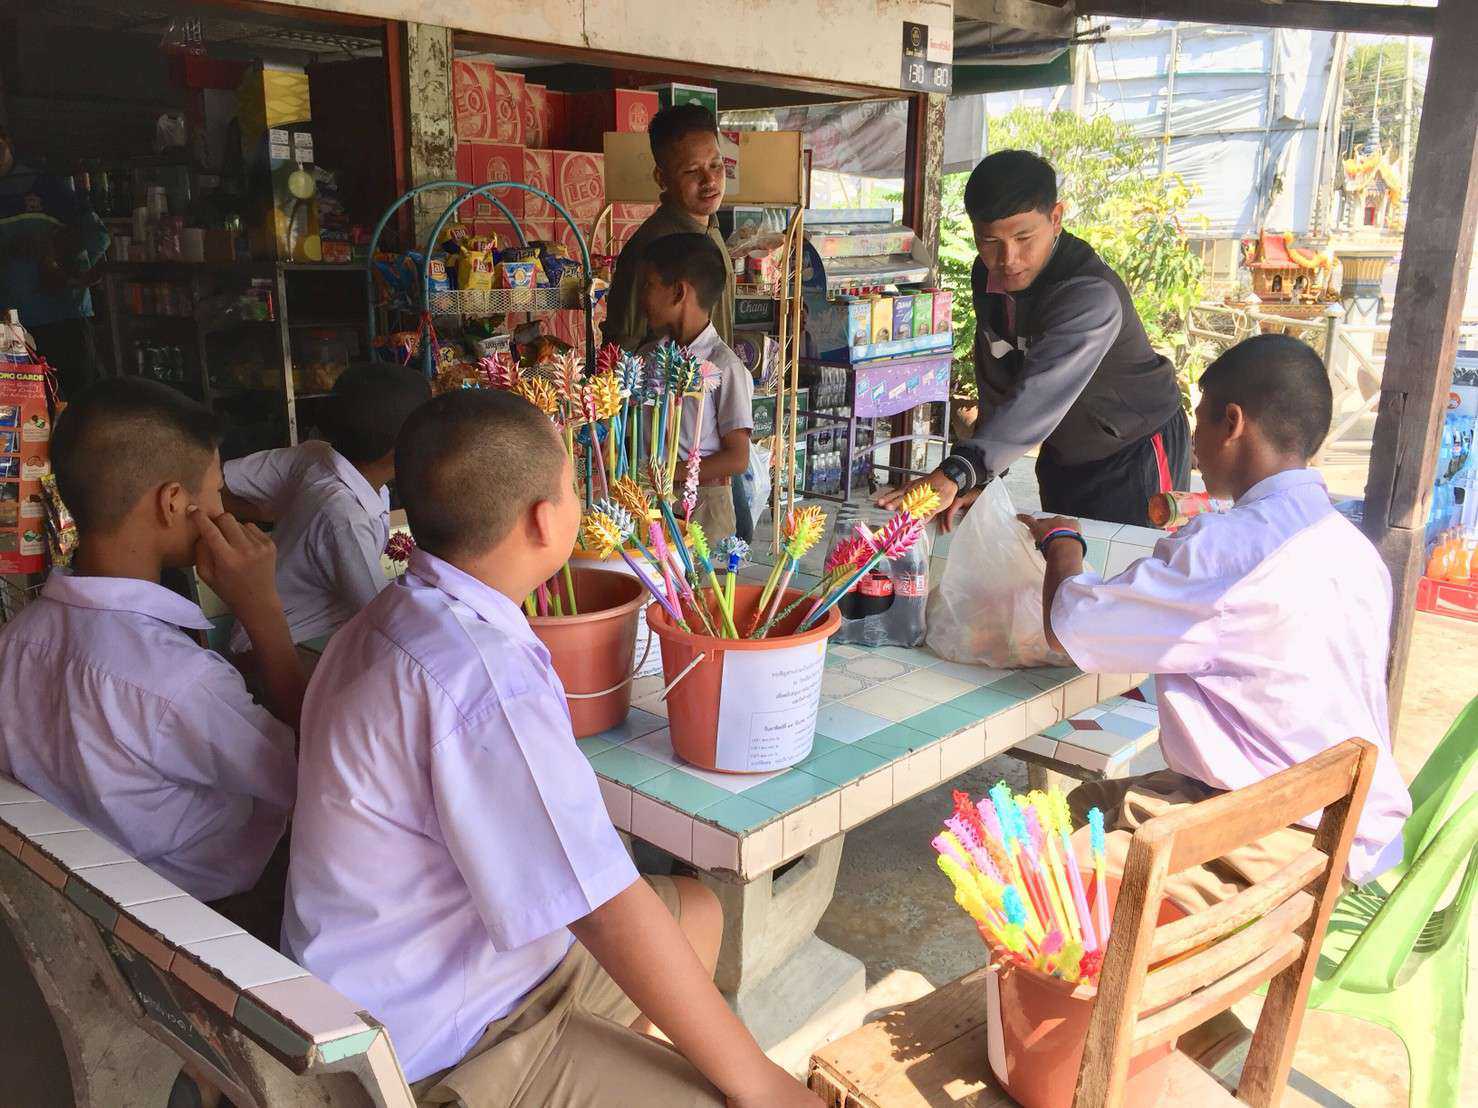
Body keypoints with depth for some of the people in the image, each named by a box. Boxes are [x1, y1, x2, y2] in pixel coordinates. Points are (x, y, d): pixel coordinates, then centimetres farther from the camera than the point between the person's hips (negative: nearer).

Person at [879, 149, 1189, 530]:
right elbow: (996, 387, -7)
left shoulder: (1092, 295, -33)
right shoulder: (988, 277, -9)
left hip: (1135, 452, -7)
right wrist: (982, 481, -15)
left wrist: (957, 473, -57)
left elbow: (1040, 394, -46)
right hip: (1064, 454, 7)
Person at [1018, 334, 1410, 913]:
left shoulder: (1228, 546, -24)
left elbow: (1070, 625, -18)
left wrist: (1061, 542, 3)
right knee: (1086, 804, 21)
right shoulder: (1348, 545, 6)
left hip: (1282, 848, -9)